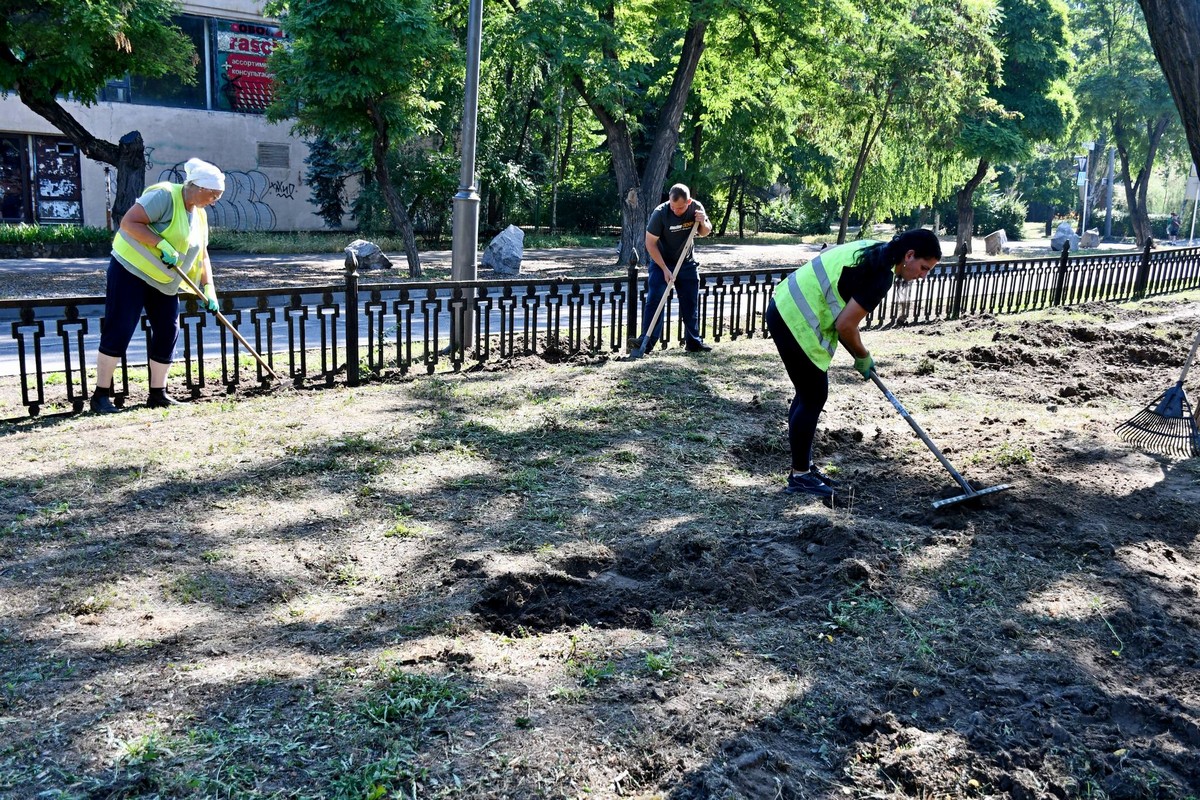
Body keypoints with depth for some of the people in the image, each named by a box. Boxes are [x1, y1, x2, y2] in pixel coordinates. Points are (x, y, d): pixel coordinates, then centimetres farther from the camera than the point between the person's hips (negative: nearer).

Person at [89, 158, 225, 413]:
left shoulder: (200, 215, 10)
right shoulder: (165, 196, -16)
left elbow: (201, 255, 14)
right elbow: (129, 222, -23)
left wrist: (208, 288, 4)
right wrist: (162, 244, -28)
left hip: (164, 283, 8)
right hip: (131, 270, -8)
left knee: (168, 332, 4)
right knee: (118, 332, -8)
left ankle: (158, 394, 15)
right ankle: (100, 395, -2)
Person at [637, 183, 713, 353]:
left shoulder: (696, 208, -13)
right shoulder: (660, 213, -25)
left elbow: (705, 232, 4)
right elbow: (650, 243, -19)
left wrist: (703, 223, -20)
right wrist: (665, 269, -21)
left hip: (687, 263, 4)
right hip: (661, 263, -4)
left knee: (691, 303, 9)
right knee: (654, 301, -11)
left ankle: (693, 342, 20)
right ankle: (646, 343, -9)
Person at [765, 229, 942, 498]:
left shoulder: (875, 250, 10)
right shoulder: (882, 274, -19)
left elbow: (827, 252, 24)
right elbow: (845, 325, -21)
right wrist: (863, 357, -1)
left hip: (786, 307, 11)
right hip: (796, 321, -11)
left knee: (809, 393, 17)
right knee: (814, 397, -2)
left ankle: (804, 466, 26)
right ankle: (799, 476, 8)